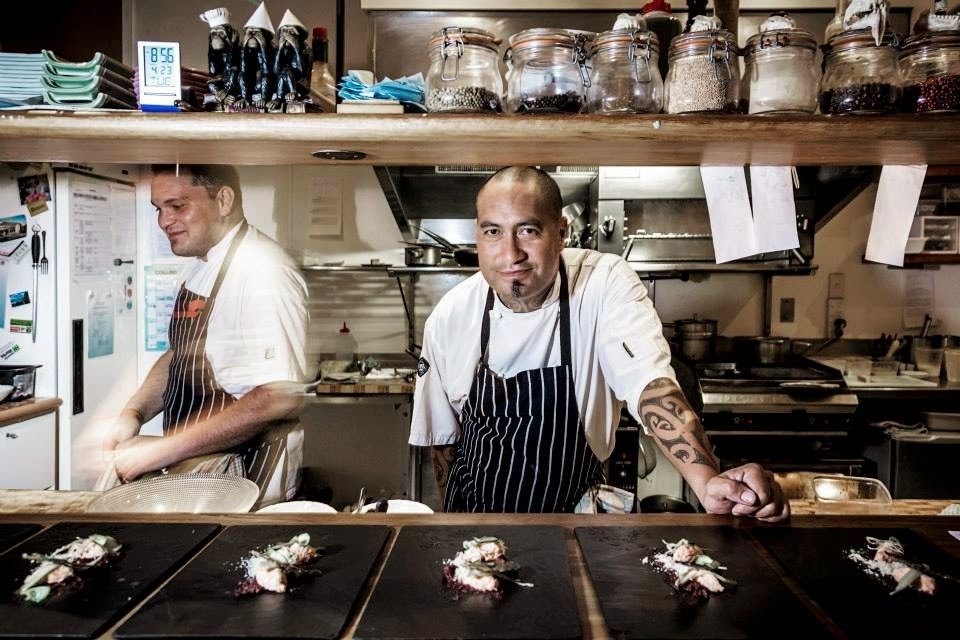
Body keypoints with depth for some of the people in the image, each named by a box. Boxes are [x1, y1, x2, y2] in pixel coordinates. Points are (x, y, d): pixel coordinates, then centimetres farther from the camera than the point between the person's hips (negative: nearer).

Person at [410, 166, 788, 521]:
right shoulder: (450, 315, -11)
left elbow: (650, 382, -32)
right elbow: (441, 434, 1)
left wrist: (708, 482, -46)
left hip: (575, 511, 0)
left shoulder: (607, 285, -18)